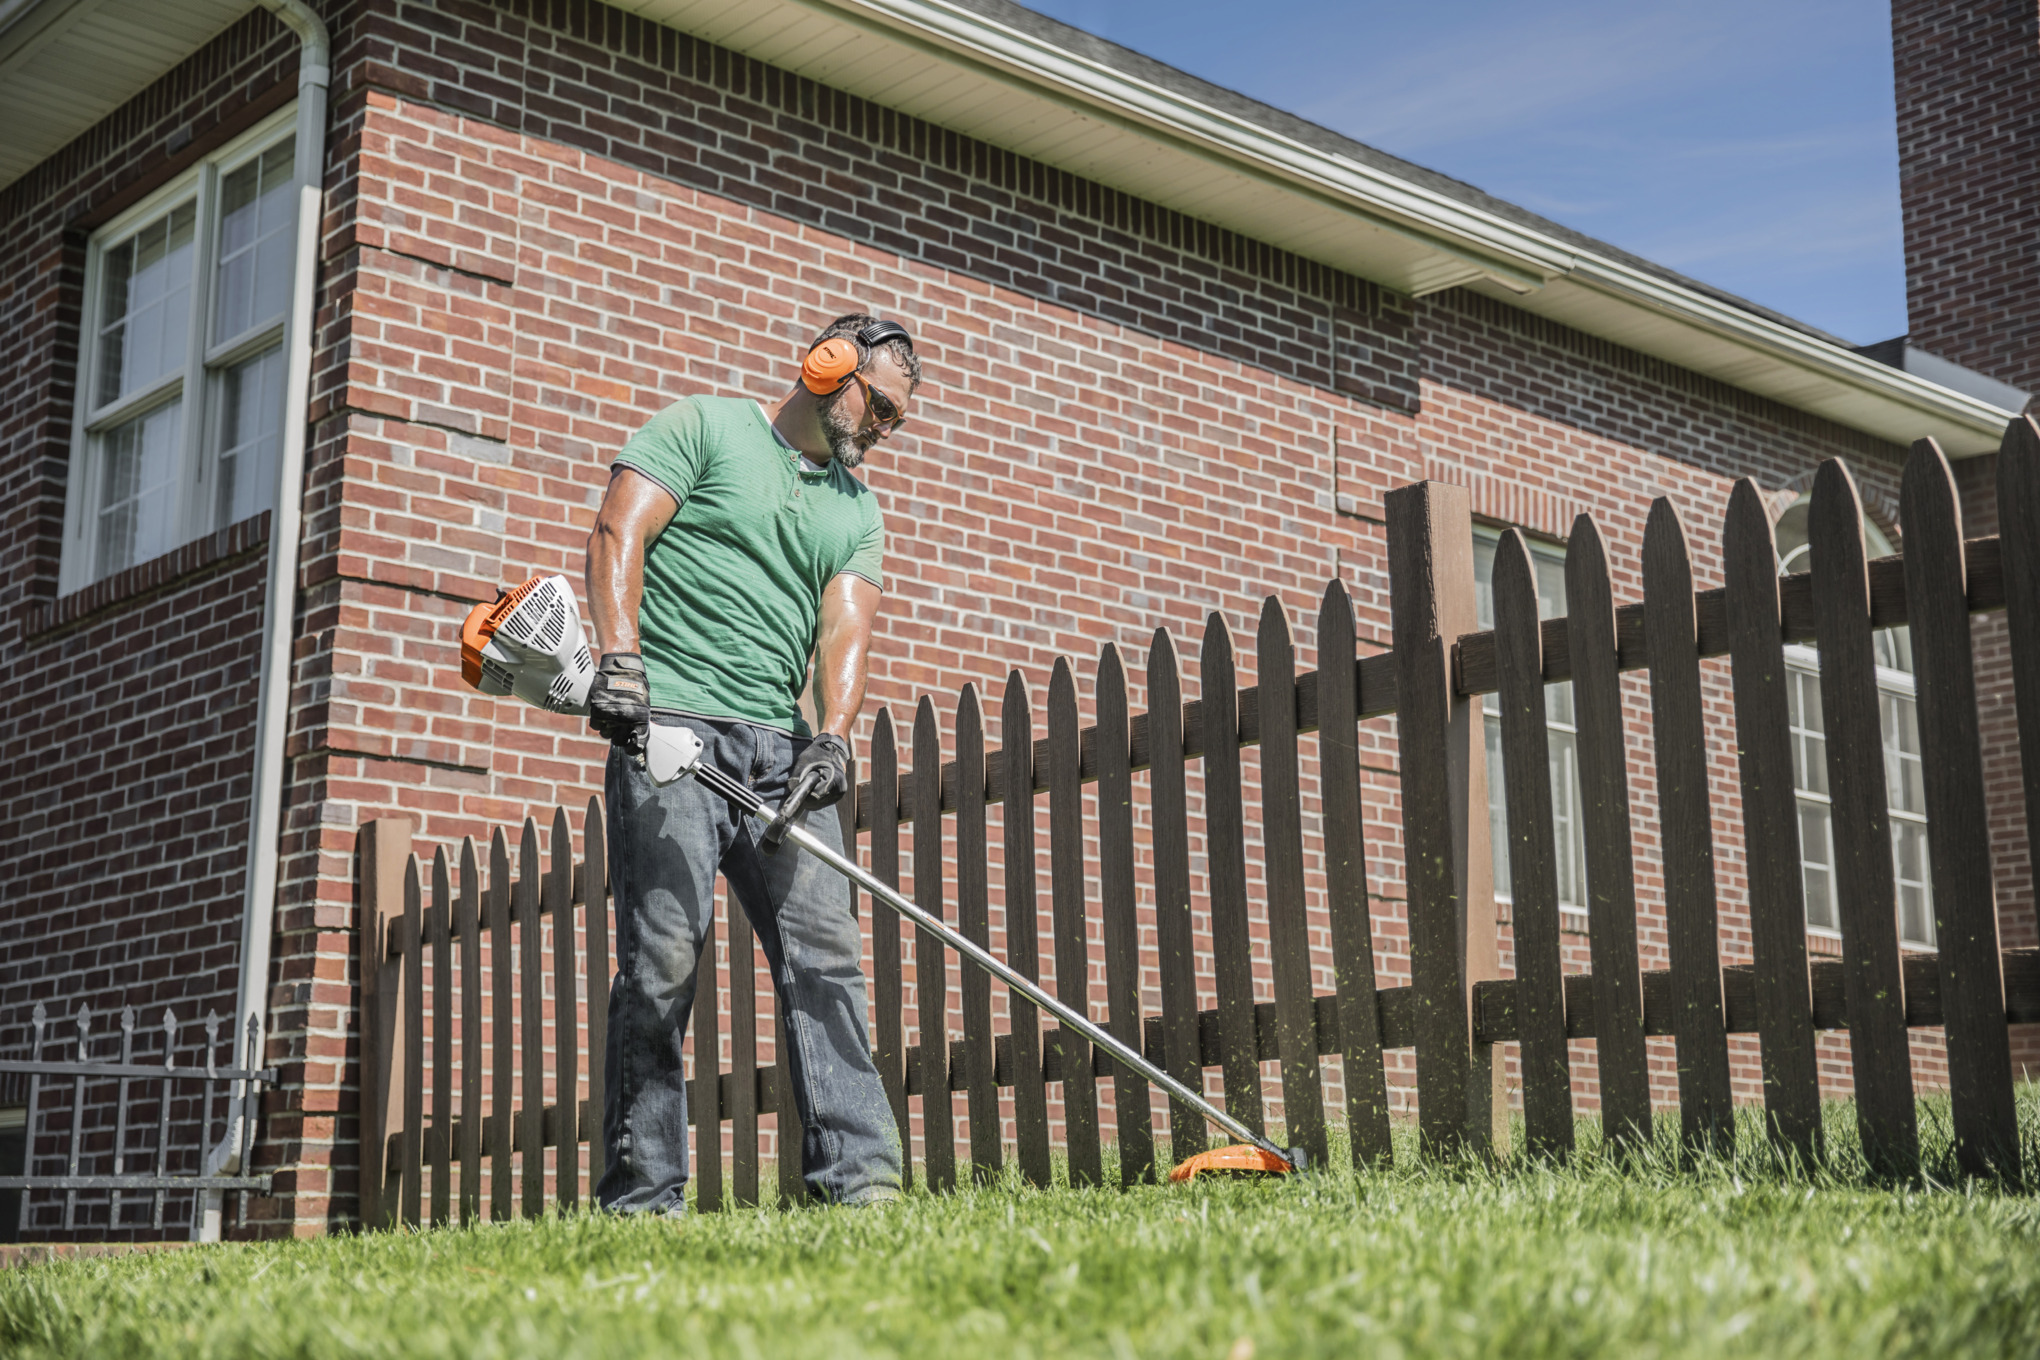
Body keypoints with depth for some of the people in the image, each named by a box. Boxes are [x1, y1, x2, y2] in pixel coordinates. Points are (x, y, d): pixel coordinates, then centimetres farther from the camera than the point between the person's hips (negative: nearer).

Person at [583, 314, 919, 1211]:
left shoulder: (858, 509, 22)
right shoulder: (703, 427, 8)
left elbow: (846, 629, 8)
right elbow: (617, 533, -4)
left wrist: (832, 734, -10)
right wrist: (619, 657, -19)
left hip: (780, 744, 6)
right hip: (669, 725, -5)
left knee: (825, 949, -6)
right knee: (663, 957, -10)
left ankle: (858, 1173, -7)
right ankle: (642, 1193, -5)